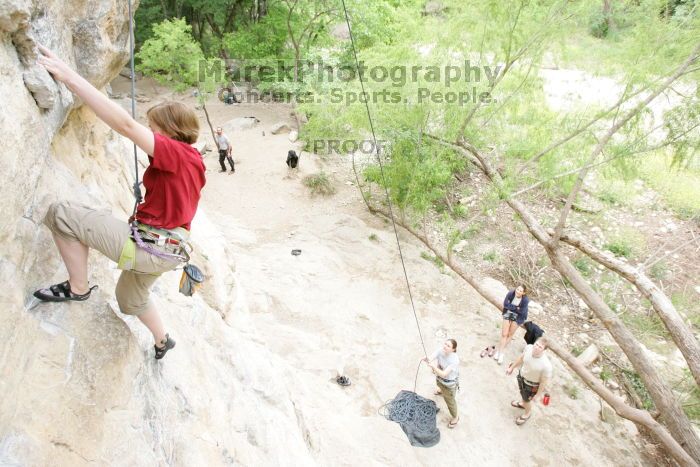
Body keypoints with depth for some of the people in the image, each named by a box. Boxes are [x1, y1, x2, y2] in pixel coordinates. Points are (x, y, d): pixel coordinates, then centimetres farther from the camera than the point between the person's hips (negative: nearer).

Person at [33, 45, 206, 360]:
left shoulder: (174, 151, -17)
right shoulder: (192, 160, 12)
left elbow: (126, 125, -30)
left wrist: (70, 77, -31)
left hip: (147, 248, -10)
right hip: (167, 250, 10)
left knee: (60, 214, -11)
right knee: (130, 299, 35)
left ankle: (77, 288, 2)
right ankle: (163, 341, 54)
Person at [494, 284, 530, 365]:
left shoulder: (525, 300, -27)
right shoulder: (510, 294, -23)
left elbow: (522, 312, -24)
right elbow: (505, 304, -20)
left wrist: (511, 307, -18)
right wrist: (516, 308, -23)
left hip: (517, 317, -1)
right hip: (508, 314, 1)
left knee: (510, 334, 12)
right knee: (504, 334, -1)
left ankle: (501, 351, 26)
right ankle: (500, 352, 8)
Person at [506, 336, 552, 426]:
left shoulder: (546, 365, -41)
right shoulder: (528, 348, -27)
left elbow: (544, 382, -24)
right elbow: (521, 358, -4)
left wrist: (538, 395, -11)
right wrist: (512, 367, 10)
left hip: (531, 385, -5)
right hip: (522, 376, 5)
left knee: (527, 399, 24)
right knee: (522, 392, 35)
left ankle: (527, 414, 58)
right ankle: (522, 404, 69)